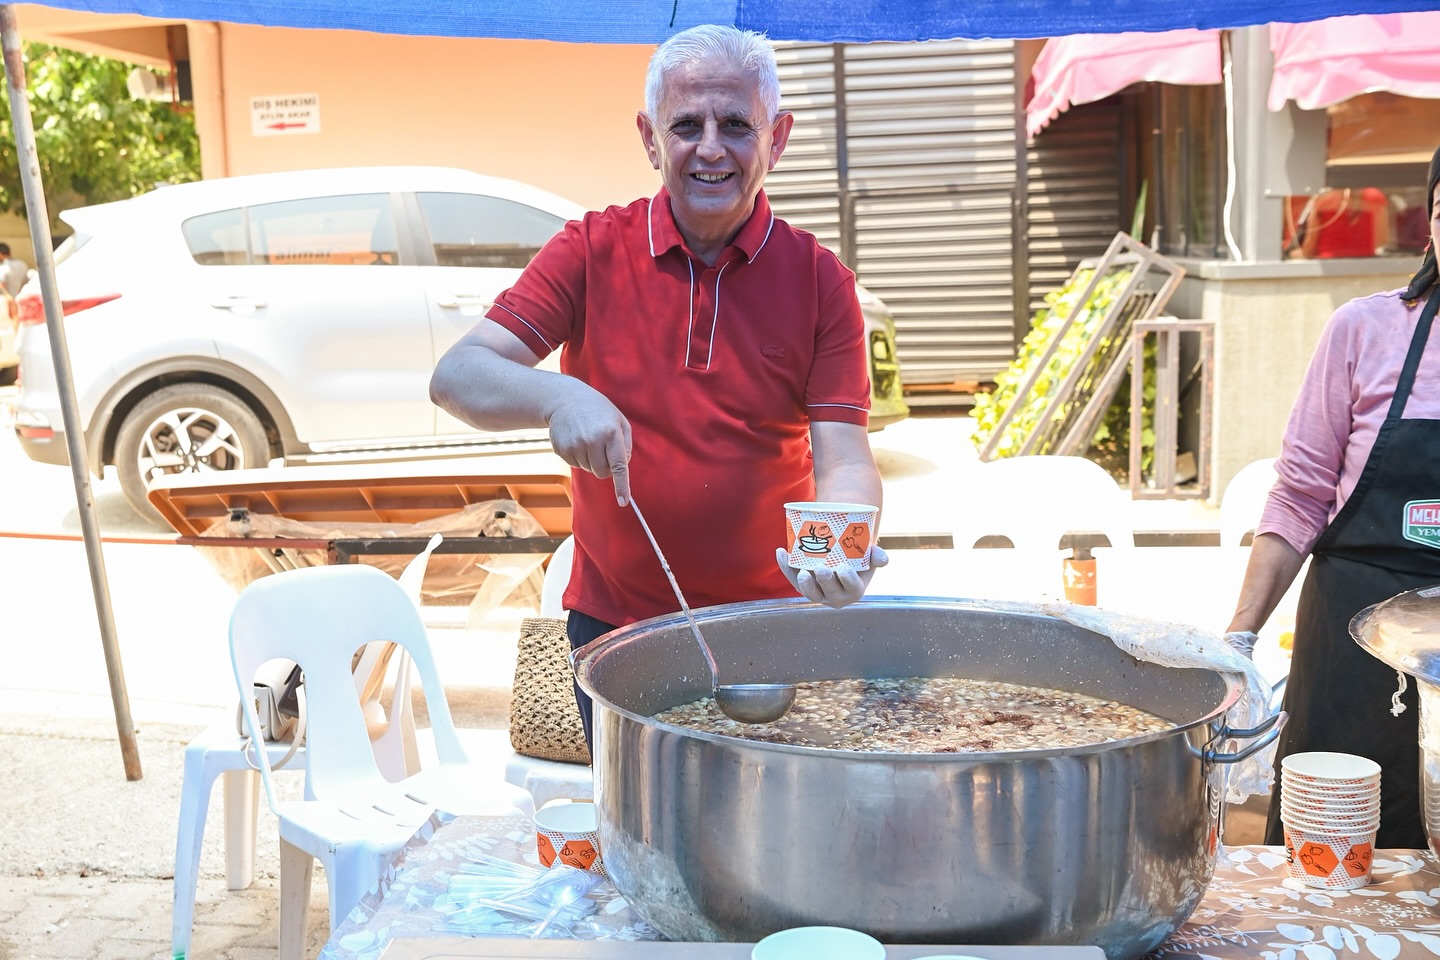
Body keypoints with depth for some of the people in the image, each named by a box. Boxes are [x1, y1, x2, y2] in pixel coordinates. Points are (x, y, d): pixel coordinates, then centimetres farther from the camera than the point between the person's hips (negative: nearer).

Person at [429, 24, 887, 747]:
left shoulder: (819, 280, -5)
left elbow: (842, 458, -13)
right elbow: (455, 376, -13)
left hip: (768, 629, 0)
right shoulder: (593, 252, -6)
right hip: (613, 621, 0)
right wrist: (557, 397, -34)